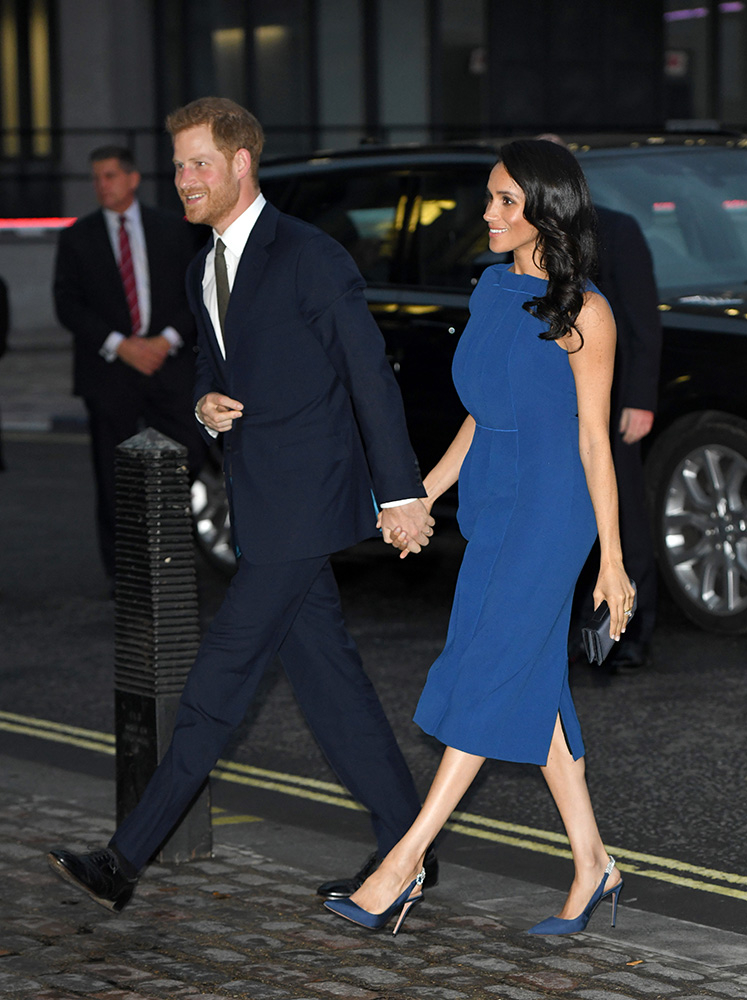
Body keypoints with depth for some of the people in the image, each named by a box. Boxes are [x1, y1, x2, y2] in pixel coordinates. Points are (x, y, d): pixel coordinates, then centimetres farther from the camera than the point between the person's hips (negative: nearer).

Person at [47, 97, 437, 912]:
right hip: (259, 500, 9)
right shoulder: (204, 271, 15)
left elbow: (370, 376, -12)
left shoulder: (309, 257, -12)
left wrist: (400, 492, -15)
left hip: (305, 499, -9)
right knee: (324, 673, 10)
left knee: (222, 675, -7)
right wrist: (206, 405, 0)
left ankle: (127, 858, -5)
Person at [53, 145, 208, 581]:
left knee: (188, 459, -7)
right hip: (108, 373, 0)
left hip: (169, 365, 1)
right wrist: (119, 345, -12)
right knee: (114, 480, 0)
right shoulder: (78, 238, 6)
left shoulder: (174, 229, 9)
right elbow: (67, 304, -1)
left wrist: (169, 340, -9)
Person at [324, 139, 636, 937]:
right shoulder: (492, 290, 10)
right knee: (533, 688, 8)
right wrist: (424, 494, 15)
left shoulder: (582, 314, -11)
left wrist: (612, 558, -8)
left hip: (552, 510, -8)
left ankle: (403, 865, -6)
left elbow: (594, 440, -9)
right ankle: (592, 865, 17)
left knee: (491, 677, -7)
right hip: (492, 505, 8)